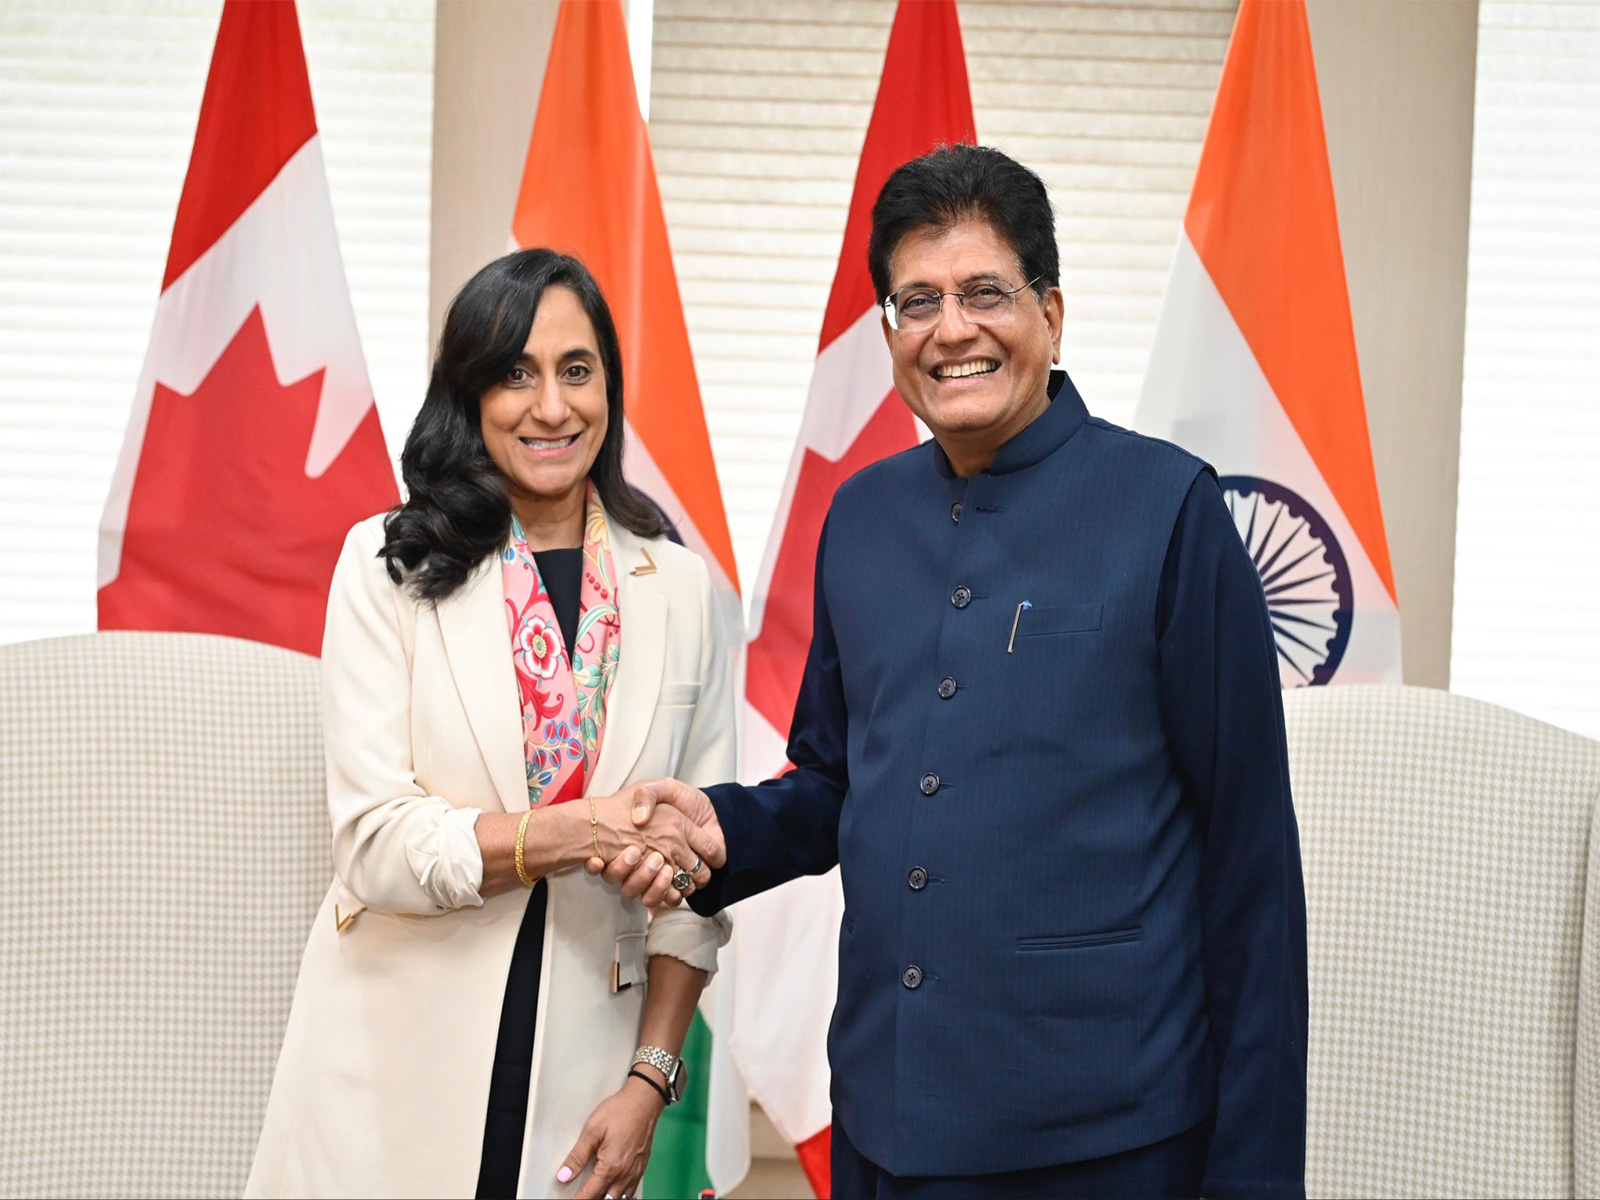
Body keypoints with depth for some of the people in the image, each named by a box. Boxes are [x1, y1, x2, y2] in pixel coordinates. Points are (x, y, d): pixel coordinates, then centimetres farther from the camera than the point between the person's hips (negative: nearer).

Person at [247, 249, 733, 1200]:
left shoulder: (682, 589, 3)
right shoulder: (390, 567, -2)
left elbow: (697, 868, 5)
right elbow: (375, 841, -10)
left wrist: (650, 1079, -2)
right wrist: (571, 834, -23)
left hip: (580, 1080, 1)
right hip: (395, 1066, -1)